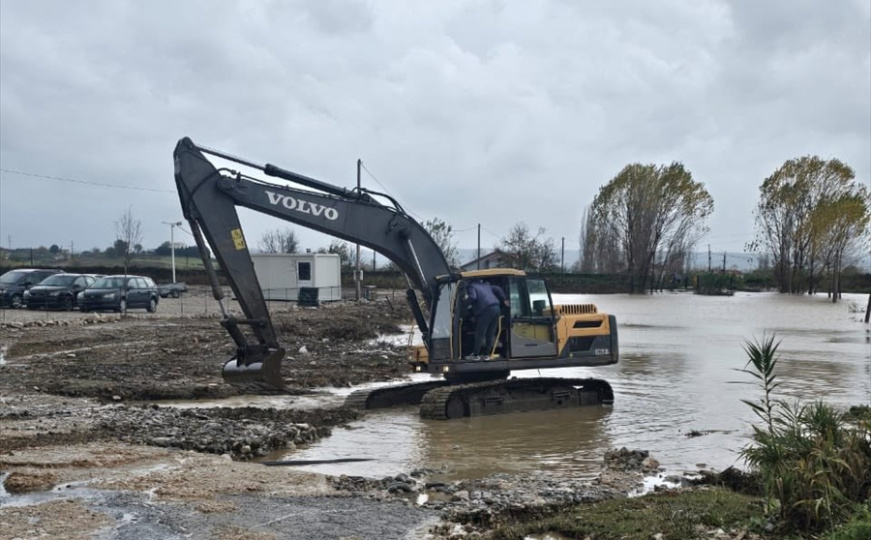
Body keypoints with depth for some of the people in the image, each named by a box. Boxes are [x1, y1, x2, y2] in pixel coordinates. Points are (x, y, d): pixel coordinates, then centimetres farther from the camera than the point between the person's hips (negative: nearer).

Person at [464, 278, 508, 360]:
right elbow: (498, 289, 26)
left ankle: (475, 355, 6)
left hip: (486, 310, -7)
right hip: (496, 308, 7)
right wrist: (504, 299, 27)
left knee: (480, 334, 1)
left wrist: (467, 299, 8)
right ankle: (486, 354, 17)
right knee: (490, 334, 12)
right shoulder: (486, 285, 29)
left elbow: (472, 297, -11)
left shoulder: (471, 287, 7)